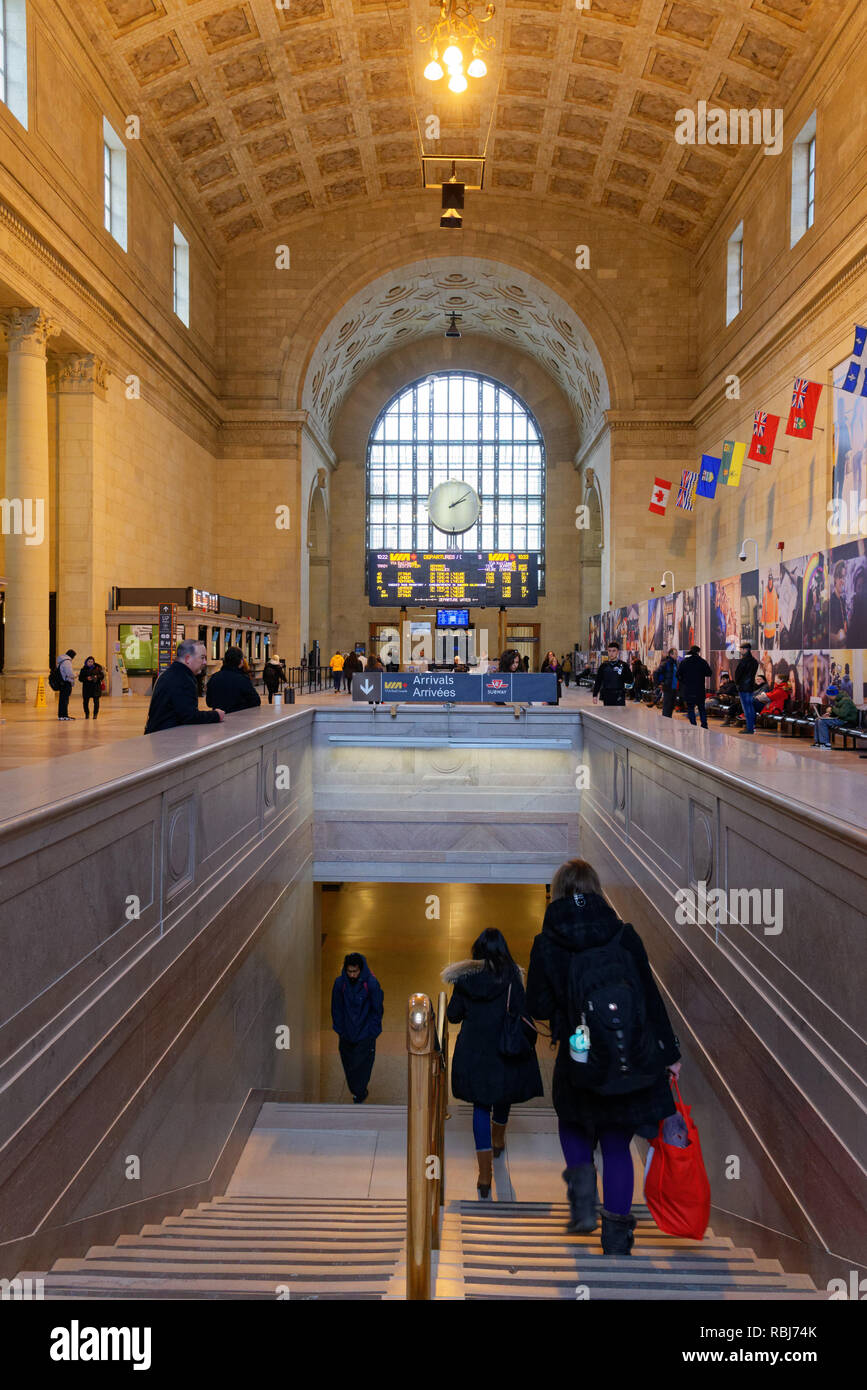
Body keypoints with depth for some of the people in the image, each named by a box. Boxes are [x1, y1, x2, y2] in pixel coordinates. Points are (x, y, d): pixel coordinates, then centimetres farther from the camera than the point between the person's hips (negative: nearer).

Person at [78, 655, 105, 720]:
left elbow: (102, 675, 6)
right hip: (86, 688, 1)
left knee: (96, 701, -4)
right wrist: (86, 678, -15)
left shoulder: (97, 668, 6)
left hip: (96, 687, 0)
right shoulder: (83, 669, 6)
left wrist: (97, 677, -14)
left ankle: (95, 714, 7)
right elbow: (80, 678, 2)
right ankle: (87, 714, 16)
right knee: (85, 702, 0)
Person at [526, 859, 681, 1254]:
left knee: (573, 1122, 28)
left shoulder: (546, 944, -8)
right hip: (633, 1058, 1)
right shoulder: (623, 934, -6)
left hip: (580, 1059, -1)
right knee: (617, 1145, 17)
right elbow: (651, 996, -3)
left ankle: (583, 1193, 8)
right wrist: (670, 1052, 5)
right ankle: (616, 1236, 18)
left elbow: (537, 1006, -6)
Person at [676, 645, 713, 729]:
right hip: (700, 689, 1)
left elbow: (678, 674, -2)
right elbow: (709, 673, -2)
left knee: (690, 708, 6)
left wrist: (683, 682, 11)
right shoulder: (702, 661, -5)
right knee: (702, 708, 15)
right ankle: (704, 725, 13)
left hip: (687, 690, -1)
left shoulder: (684, 662, -3)